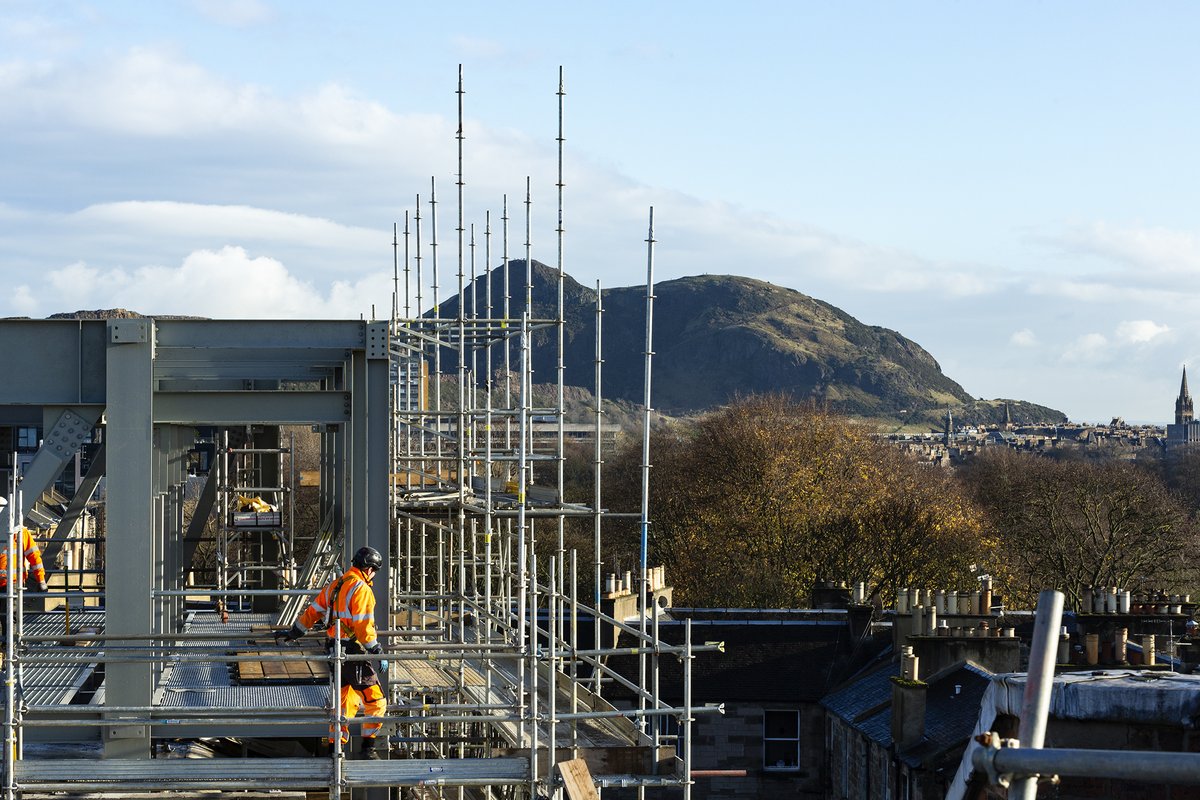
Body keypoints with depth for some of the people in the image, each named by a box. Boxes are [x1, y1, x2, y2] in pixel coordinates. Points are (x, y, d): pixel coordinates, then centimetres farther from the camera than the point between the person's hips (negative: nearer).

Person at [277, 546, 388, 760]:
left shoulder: (334, 586, 13)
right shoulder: (361, 590, -12)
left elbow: (312, 612, 20)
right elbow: (363, 626, -18)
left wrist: (292, 633, 30)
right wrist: (377, 652, -15)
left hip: (335, 651, 9)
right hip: (354, 653, -9)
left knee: (345, 700, 16)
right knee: (375, 701, -3)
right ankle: (368, 746, -3)